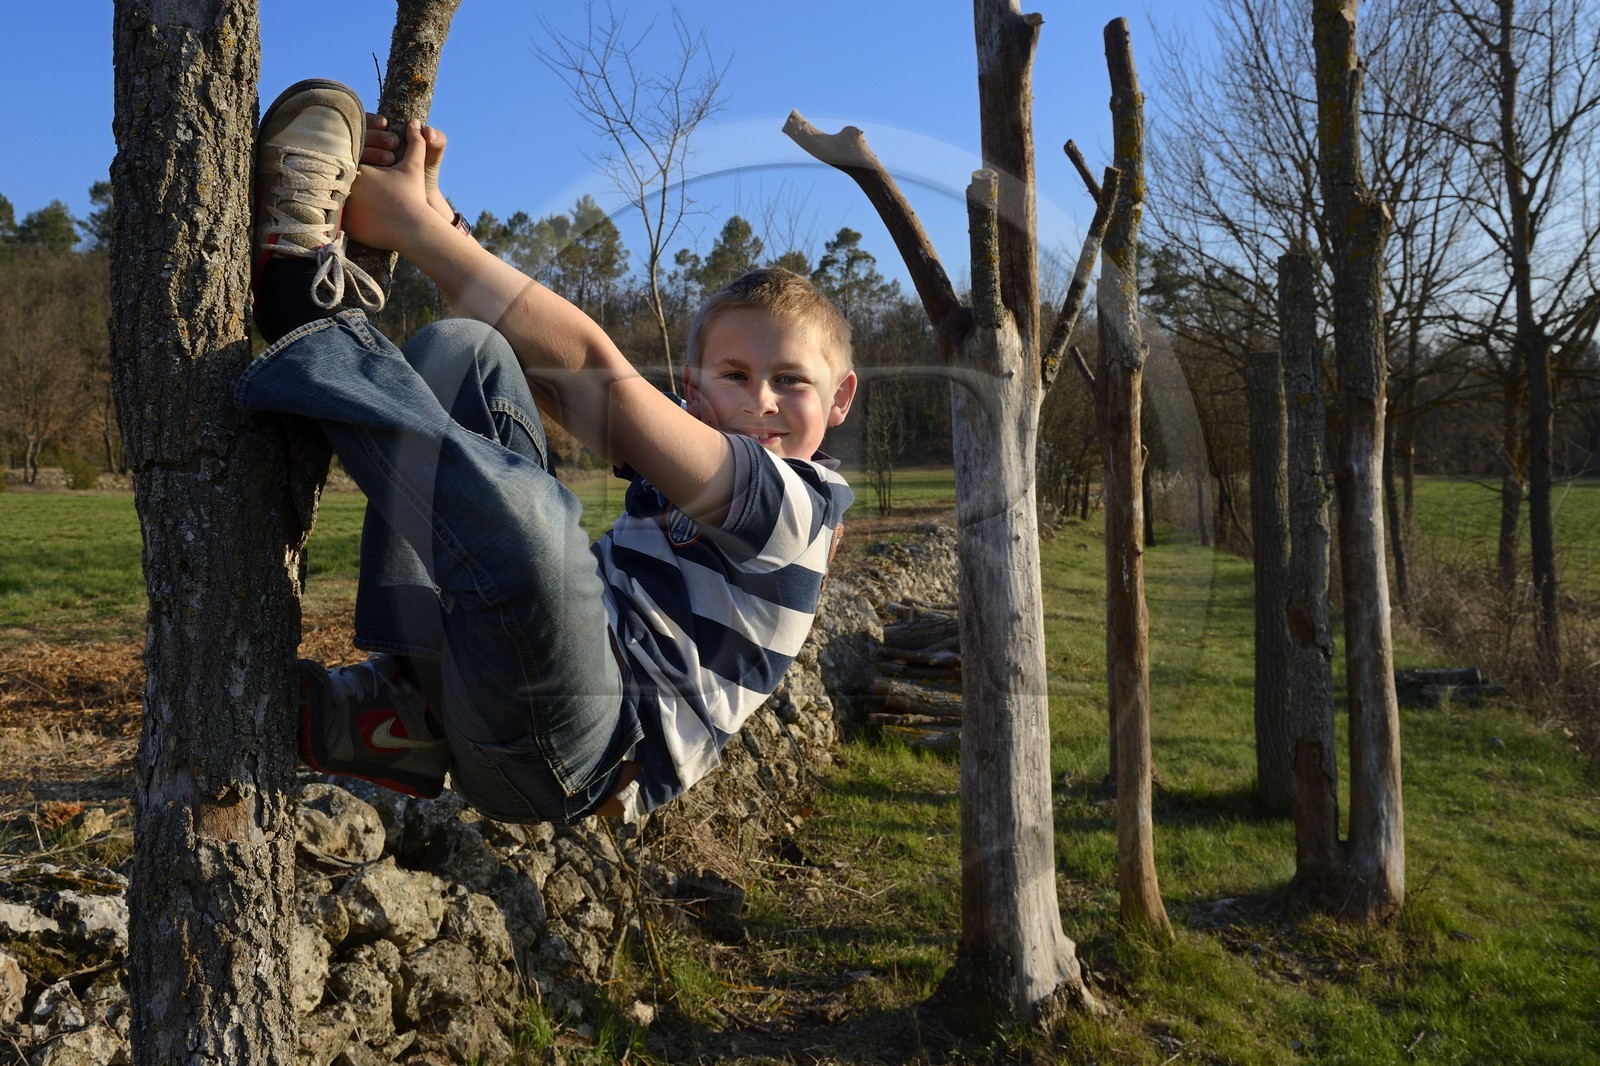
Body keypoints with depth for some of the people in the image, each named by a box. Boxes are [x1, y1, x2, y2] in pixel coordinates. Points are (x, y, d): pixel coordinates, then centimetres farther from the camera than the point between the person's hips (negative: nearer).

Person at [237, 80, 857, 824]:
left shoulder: (800, 499, -7)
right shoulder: (689, 458, 18)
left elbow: (590, 368, -15)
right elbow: (534, 348, 13)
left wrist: (411, 223, -11)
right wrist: (429, 209, 0)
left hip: (590, 756, -8)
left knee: (521, 512, -41)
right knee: (462, 352, 2)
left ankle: (309, 309, -15)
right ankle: (411, 704, -9)